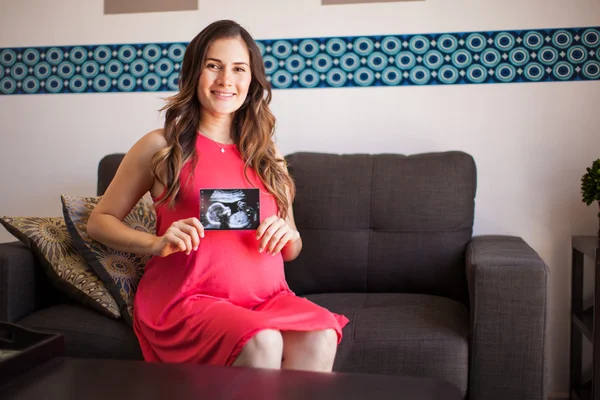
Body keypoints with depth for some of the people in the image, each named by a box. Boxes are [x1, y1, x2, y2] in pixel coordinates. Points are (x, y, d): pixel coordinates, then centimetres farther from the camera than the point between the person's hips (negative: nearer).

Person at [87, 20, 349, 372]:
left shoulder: (268, 154, 13)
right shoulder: (161, 147, 3)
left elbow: (291, 251, 19)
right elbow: (99, 222, 8)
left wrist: (289, 235, -6)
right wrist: (156, 243, -11)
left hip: (265, 297, 4)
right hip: (186, 299, -3)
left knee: (321, 337, -28)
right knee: (261, 344, -33)